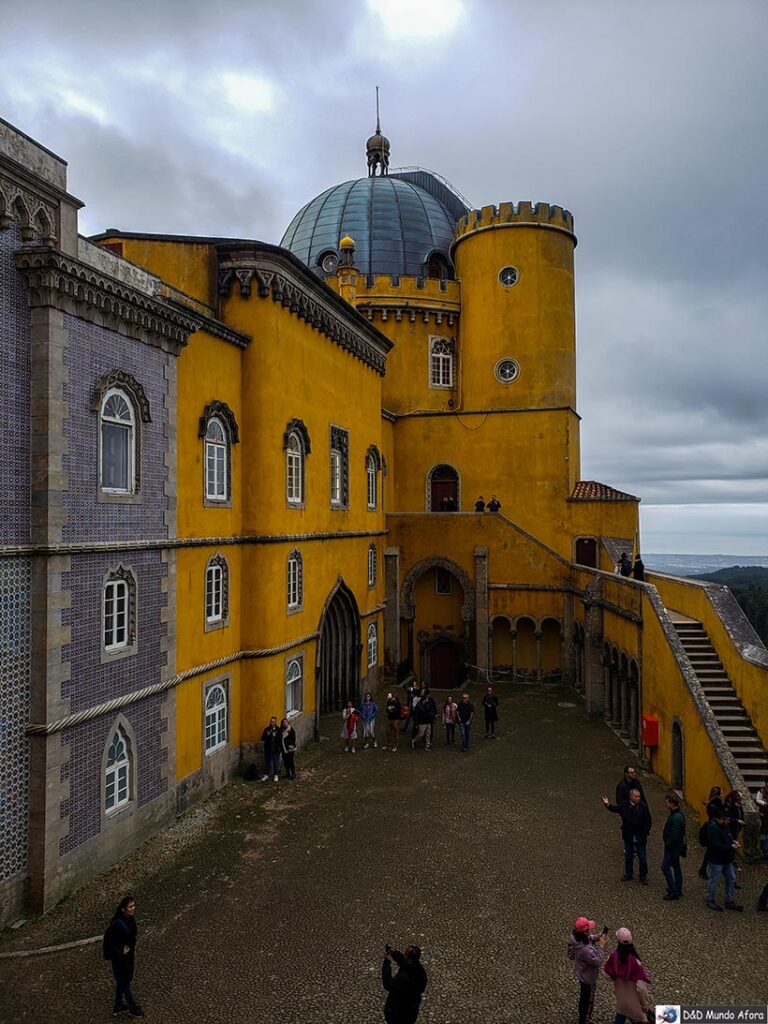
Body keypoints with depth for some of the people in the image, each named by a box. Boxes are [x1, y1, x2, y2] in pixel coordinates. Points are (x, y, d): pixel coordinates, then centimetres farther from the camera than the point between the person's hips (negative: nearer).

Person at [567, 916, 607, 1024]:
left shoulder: (576, 936, -18)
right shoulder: (585, 950, -43)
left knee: (583, 997, 32)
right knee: (588, 1000, 19)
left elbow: (588, 939, 5)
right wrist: (601, 946, -26)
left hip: (582, 973, 8)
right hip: (588, 977, -8)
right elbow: (597, 961, -29)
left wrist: (597, 937, -11)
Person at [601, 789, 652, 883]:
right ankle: (628, 874, 35)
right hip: (628, 837, 2)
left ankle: (643, 876, 29)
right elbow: (615, 809, 6)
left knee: (642, 858, 10)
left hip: (640, 837, -2)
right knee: (628, 856, 17)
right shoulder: (624, 805, -8)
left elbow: (648, 822, -8)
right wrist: (608, 805, -13)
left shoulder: (643, 807, -14)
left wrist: (644, 834, -13)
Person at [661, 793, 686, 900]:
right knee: (676, 866, 18)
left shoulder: (676, 817, -29)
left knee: (665, 866, -2)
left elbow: (675, 835, -28)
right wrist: (668, 844, 15)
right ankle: (678, 890, 29)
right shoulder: (676, 813, 4)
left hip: (673, 846, -10)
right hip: (675, 846, 10)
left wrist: (667, 844, -16)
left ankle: (673, 891, 4)